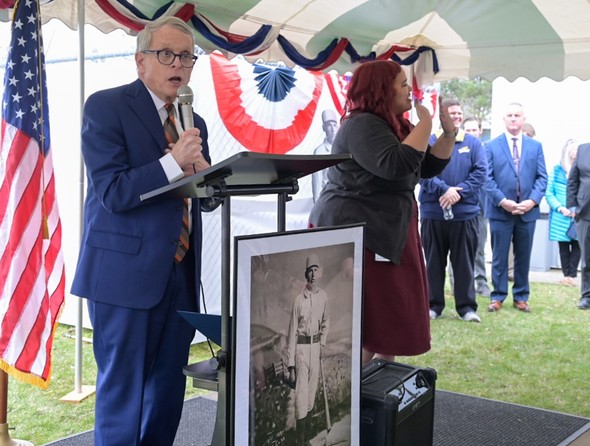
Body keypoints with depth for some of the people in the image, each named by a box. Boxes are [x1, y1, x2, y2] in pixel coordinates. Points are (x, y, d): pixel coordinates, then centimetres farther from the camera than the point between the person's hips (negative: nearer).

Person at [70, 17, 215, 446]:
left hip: (181, 273, 6)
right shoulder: (106, 106, -6)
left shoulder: (194, 122, 14)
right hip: (126, 270, -6)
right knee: (122, 389, 2)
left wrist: (203, 173, -7)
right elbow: (112, 193, -14)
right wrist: (173, 163, -24)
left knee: (169, 388, 13)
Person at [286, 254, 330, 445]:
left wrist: (322, 343, 8)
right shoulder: (299, 299, -10)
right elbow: (292, 332, -8)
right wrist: (290, 365, -9)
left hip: (316, 346, 4)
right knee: (301, 393, -5)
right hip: (301, 346, -4)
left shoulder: (323, 296, 2)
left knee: (312, 391, 12)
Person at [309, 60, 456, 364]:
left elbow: (428, 167, 19)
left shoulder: (392, 126, 16)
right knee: (366, 323, -8)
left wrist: (448, 134, 4)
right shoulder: (363, 125, -16)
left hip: (383, 233, 11)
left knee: (389, 318, 15)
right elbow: (395, 165, -31)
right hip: (355, 234, -11)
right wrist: (425, 124, -20)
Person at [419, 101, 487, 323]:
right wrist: (444, 190, -19)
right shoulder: (428, 143, 4)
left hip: (465, 213, 1)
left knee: (465, 262, 4)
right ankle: (434, 305, 17)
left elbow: (480, 172, 0)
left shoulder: (473, 143, 8)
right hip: (433, 213, 0)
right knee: (434, 262, 7)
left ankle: (466, 306, 12)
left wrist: (459, 191, -13)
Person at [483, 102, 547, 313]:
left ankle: (521, 297, 18)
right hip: (500, 210, -2)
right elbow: (487, 178, -3)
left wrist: (533, 200, -11)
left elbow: (542, 177, 5)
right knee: (499, 256, 3)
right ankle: (498, 296, 11)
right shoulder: (491, 146, 5)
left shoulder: (536, 146, 11)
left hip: (528, 210, 2)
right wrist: (502, 201, -15)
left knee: (523, 256, 9)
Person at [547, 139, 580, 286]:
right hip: (561, 217, 0)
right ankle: (566, 275, 15)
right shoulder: (557, 170, 1)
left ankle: (572, 275, 7)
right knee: (563, 246, 6)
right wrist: (560, 208, -11)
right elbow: (549, 193, 1)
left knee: (576, 245, -1)